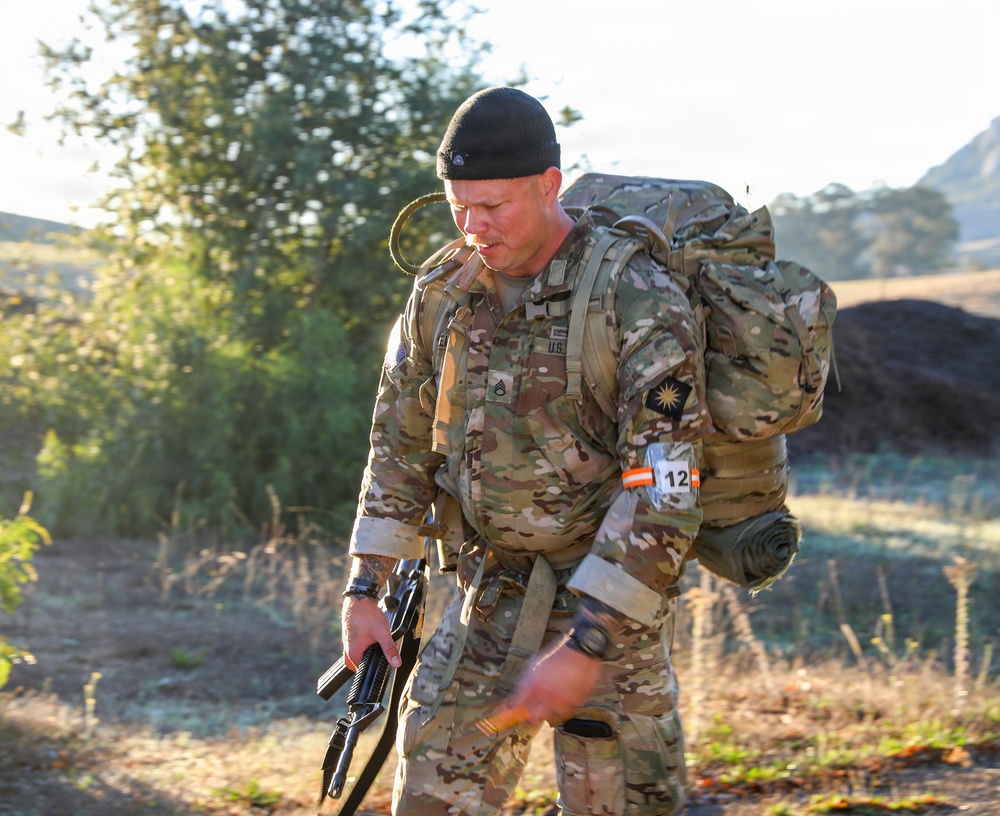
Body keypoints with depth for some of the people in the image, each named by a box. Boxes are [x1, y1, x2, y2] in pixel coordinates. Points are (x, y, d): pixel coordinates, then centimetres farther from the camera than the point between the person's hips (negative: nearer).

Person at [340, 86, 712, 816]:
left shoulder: (640, 303, -18)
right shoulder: (443, 296, 2)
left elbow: (663, 495, -23)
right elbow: (403, 446, 12)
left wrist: (586, 648, -26)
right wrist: (365, 591, 5)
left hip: (610, 601, -5)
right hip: (490, 601, 5)